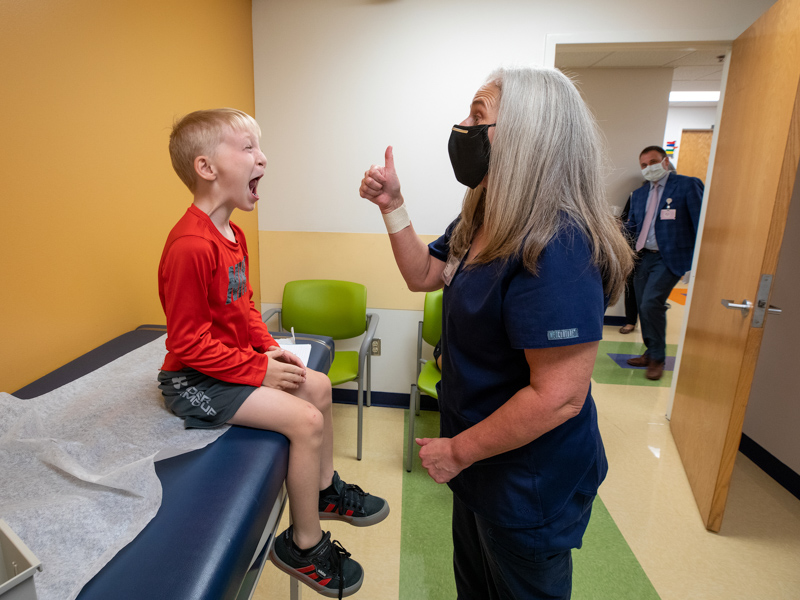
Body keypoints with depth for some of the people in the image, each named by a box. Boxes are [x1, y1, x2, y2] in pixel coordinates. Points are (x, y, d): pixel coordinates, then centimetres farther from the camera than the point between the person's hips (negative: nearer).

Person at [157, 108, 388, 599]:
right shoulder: (190, 246, -27)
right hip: (196, 380, -10)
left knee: (319, 386, 11)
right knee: (306, 420, -17)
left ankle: (325, 488, 31)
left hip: (237, 358, 10)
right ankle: (304, 546, 6)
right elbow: (189, 343, -24)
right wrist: (260, 369, -20)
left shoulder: (232, 232, 5)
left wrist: (270, 348, 1)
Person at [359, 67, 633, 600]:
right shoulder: (481, 221, -1)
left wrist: (458, 451, -20)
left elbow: (558, 396, -32)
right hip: (479, 460, 8)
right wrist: (393, 206, -2)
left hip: (529, 485, -8)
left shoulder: (556, 248, -32)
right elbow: (423, 275, 9)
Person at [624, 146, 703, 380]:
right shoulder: (639, 194, 14)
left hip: (670, 257, -6)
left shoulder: (688, 185, -3)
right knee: (643, 306, 9)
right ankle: (651, 353, 27)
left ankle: (658, 359, 0)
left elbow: (700, 224, -7)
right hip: (644, 256, 6)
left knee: (651, 303, -17)